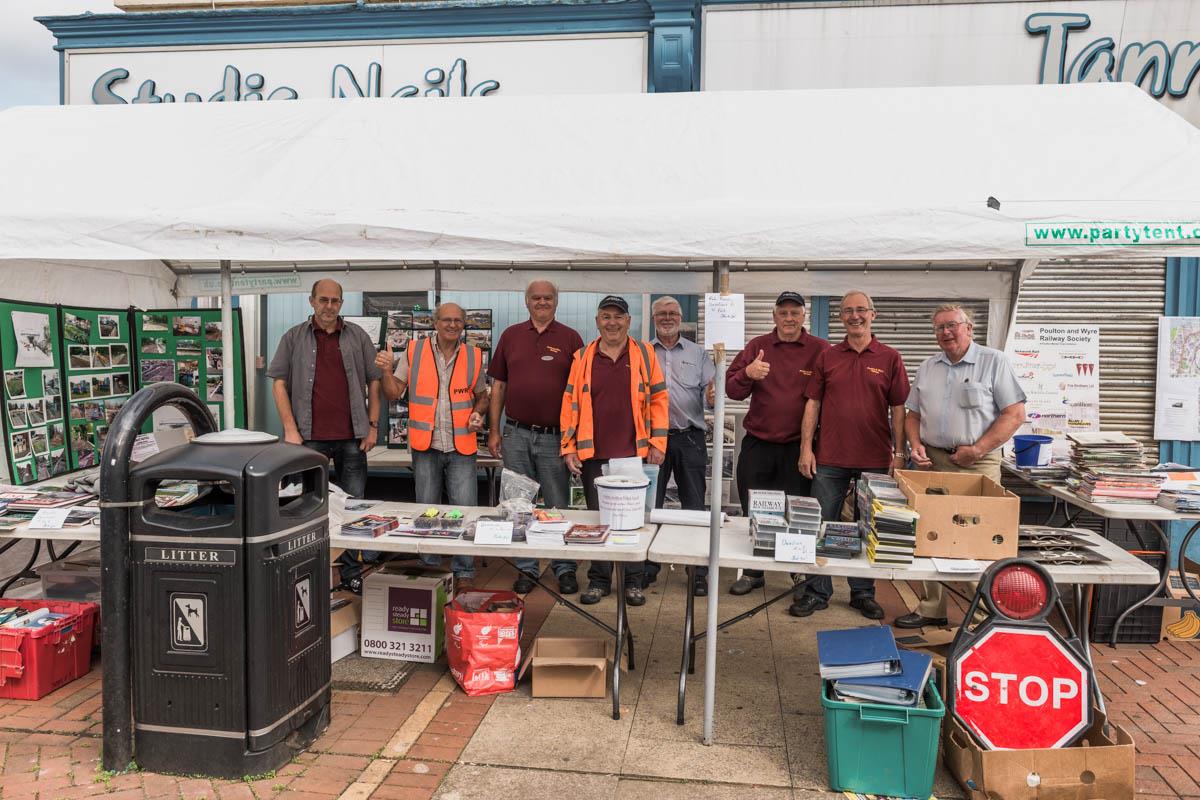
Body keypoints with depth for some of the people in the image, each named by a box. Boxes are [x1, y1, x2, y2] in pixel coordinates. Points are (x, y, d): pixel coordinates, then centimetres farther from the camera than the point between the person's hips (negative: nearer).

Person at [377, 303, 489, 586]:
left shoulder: (473, 356, 5)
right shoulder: (414, 351, 2)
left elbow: (482, 395, 17)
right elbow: (393, 394, 4)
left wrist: (477, 414, -3)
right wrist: (386, 370, -12)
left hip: (462, 446, 0)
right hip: (426, 446, 0)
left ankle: (464, 573, 12)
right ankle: (430, 569, 24)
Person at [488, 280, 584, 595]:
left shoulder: (570, 339, 2)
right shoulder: (511, 335, 8)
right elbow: (498, 386, 10)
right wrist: (494, 431, 6)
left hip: (555, 436, -2)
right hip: (516, 435, 2)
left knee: (559, 505, 5)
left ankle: (564, 568, 18)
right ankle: (526, 568, 21)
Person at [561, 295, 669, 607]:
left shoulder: (644, 353, 3)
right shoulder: (582, 358, 6)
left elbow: (658, 398, 3)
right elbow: (570, 403, 6)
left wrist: (657, 442, -2)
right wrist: (568, 448, 1)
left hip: (635, 453, -1)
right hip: (593, 455, 1)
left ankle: (633, 581, 21)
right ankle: (599, 579, 23)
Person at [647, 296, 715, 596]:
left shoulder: (697, 353, 11)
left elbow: (711, 391, 4)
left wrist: (713, 397, -19)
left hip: (689, 438, 0)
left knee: (695, 507, 4)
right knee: (648, 505, 7)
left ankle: (699, 571, 15)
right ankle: (648, 567, 20)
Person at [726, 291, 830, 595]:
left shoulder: (820, 350, -1)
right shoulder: (757, 346, 6)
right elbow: (732, 390, 1)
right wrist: (747, 373, -21)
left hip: (798, 447, -2)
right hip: (757, 445, 2)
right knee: (753, 512, 10)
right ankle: (752, 572, 25)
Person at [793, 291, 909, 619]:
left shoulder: (890, 358, 3)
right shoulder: (827, 357, 7)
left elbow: (898, 408, 2)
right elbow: (813, 404, 6)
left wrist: (899, 452, -4)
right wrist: (806, 448, -1)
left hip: (875, 458, -1)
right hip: (830, 457, 1)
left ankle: (863, 593, 23)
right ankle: (817, 591, 16)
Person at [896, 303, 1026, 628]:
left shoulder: (994, 362, -1)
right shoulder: (928, 367, 15)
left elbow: (1014, 414, -6)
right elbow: (913, 414, 19)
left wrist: (977, 449, -13)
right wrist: (915, 445, 0)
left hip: (976, 465, -5)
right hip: (931, 462, 5)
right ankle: (931, 608, 18)